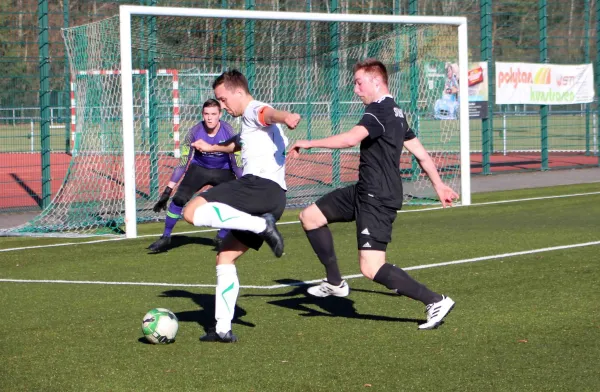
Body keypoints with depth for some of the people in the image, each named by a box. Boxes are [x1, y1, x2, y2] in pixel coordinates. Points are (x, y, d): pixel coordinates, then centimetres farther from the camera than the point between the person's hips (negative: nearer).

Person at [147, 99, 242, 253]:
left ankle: (221, 239, 7)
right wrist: (168, 190, -17)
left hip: (223, 171, 0)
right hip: (199, 168, 0)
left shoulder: (228, 131, -24)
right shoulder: (195, 132, -22)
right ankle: (165, 238, -1)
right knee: (178, 199, -17)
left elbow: (237, 162, -16)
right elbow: (183, 163, -16)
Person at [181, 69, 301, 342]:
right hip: (275, 198, 10)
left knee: (192, 212, -22)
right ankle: (223, 329, 12)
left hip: (260, 184, -10)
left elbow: (269, 113, -27)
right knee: (225, 258, 15)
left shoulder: (253, 111, 0)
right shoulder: (250, 124, 32)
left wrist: (285, 117, -49)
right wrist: (212, 148, 62)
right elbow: (237, 144, 57)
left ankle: (262, 226, -30)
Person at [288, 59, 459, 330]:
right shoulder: (395, 113, 14)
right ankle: (335, 282, 23)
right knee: (310, 216, 16)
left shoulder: (379, 112, -18)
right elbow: (420, 152, 20)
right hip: (364, 192, 11)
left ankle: (435, 301, -9)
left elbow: (351, 138, -35)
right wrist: (439, 185, 29)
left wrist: (309, 143, -27)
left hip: (378, 199, -11)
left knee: (371, 268, -14)